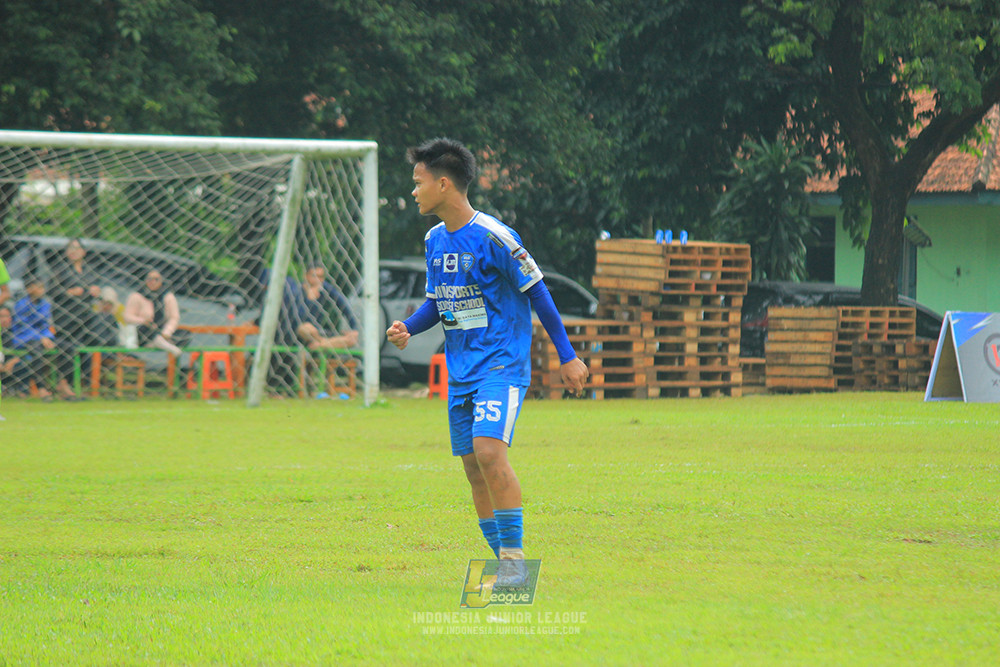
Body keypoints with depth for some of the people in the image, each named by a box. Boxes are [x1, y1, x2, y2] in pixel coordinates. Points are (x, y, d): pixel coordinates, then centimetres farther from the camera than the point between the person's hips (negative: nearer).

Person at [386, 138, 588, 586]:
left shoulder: (493, 237, -13)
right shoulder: (435, 240, 10)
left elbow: (537, 294, -6)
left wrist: (567, 356, -4)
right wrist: (407, 328, 1)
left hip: (502, 364, -8)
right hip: (460, 371, 8)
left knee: (489, 450, -24)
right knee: (473, 467, 6)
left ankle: (515, 559, -17)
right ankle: (505, 565, 15)